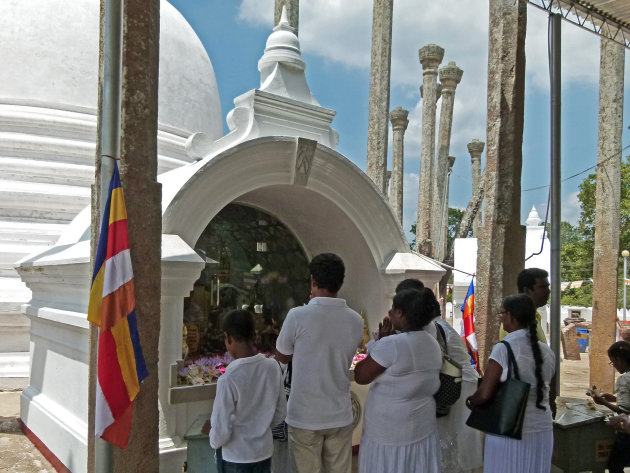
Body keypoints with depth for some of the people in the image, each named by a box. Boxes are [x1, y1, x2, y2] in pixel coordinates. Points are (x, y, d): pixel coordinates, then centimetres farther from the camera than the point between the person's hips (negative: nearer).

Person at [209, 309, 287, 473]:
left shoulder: (228, 378, -24)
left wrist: (214, 442, 3)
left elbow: (221, 431, -18)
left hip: (235, 458, -4)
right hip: (264, 452, 4)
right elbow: (280, 413, 2)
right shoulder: (273, 367, -9)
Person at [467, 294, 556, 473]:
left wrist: (469, 402, 2)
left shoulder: (504, 348, -15)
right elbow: (551, 395, 16)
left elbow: (485, 394, -18)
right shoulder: (547, 352, 3)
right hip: (543, 431, 5)